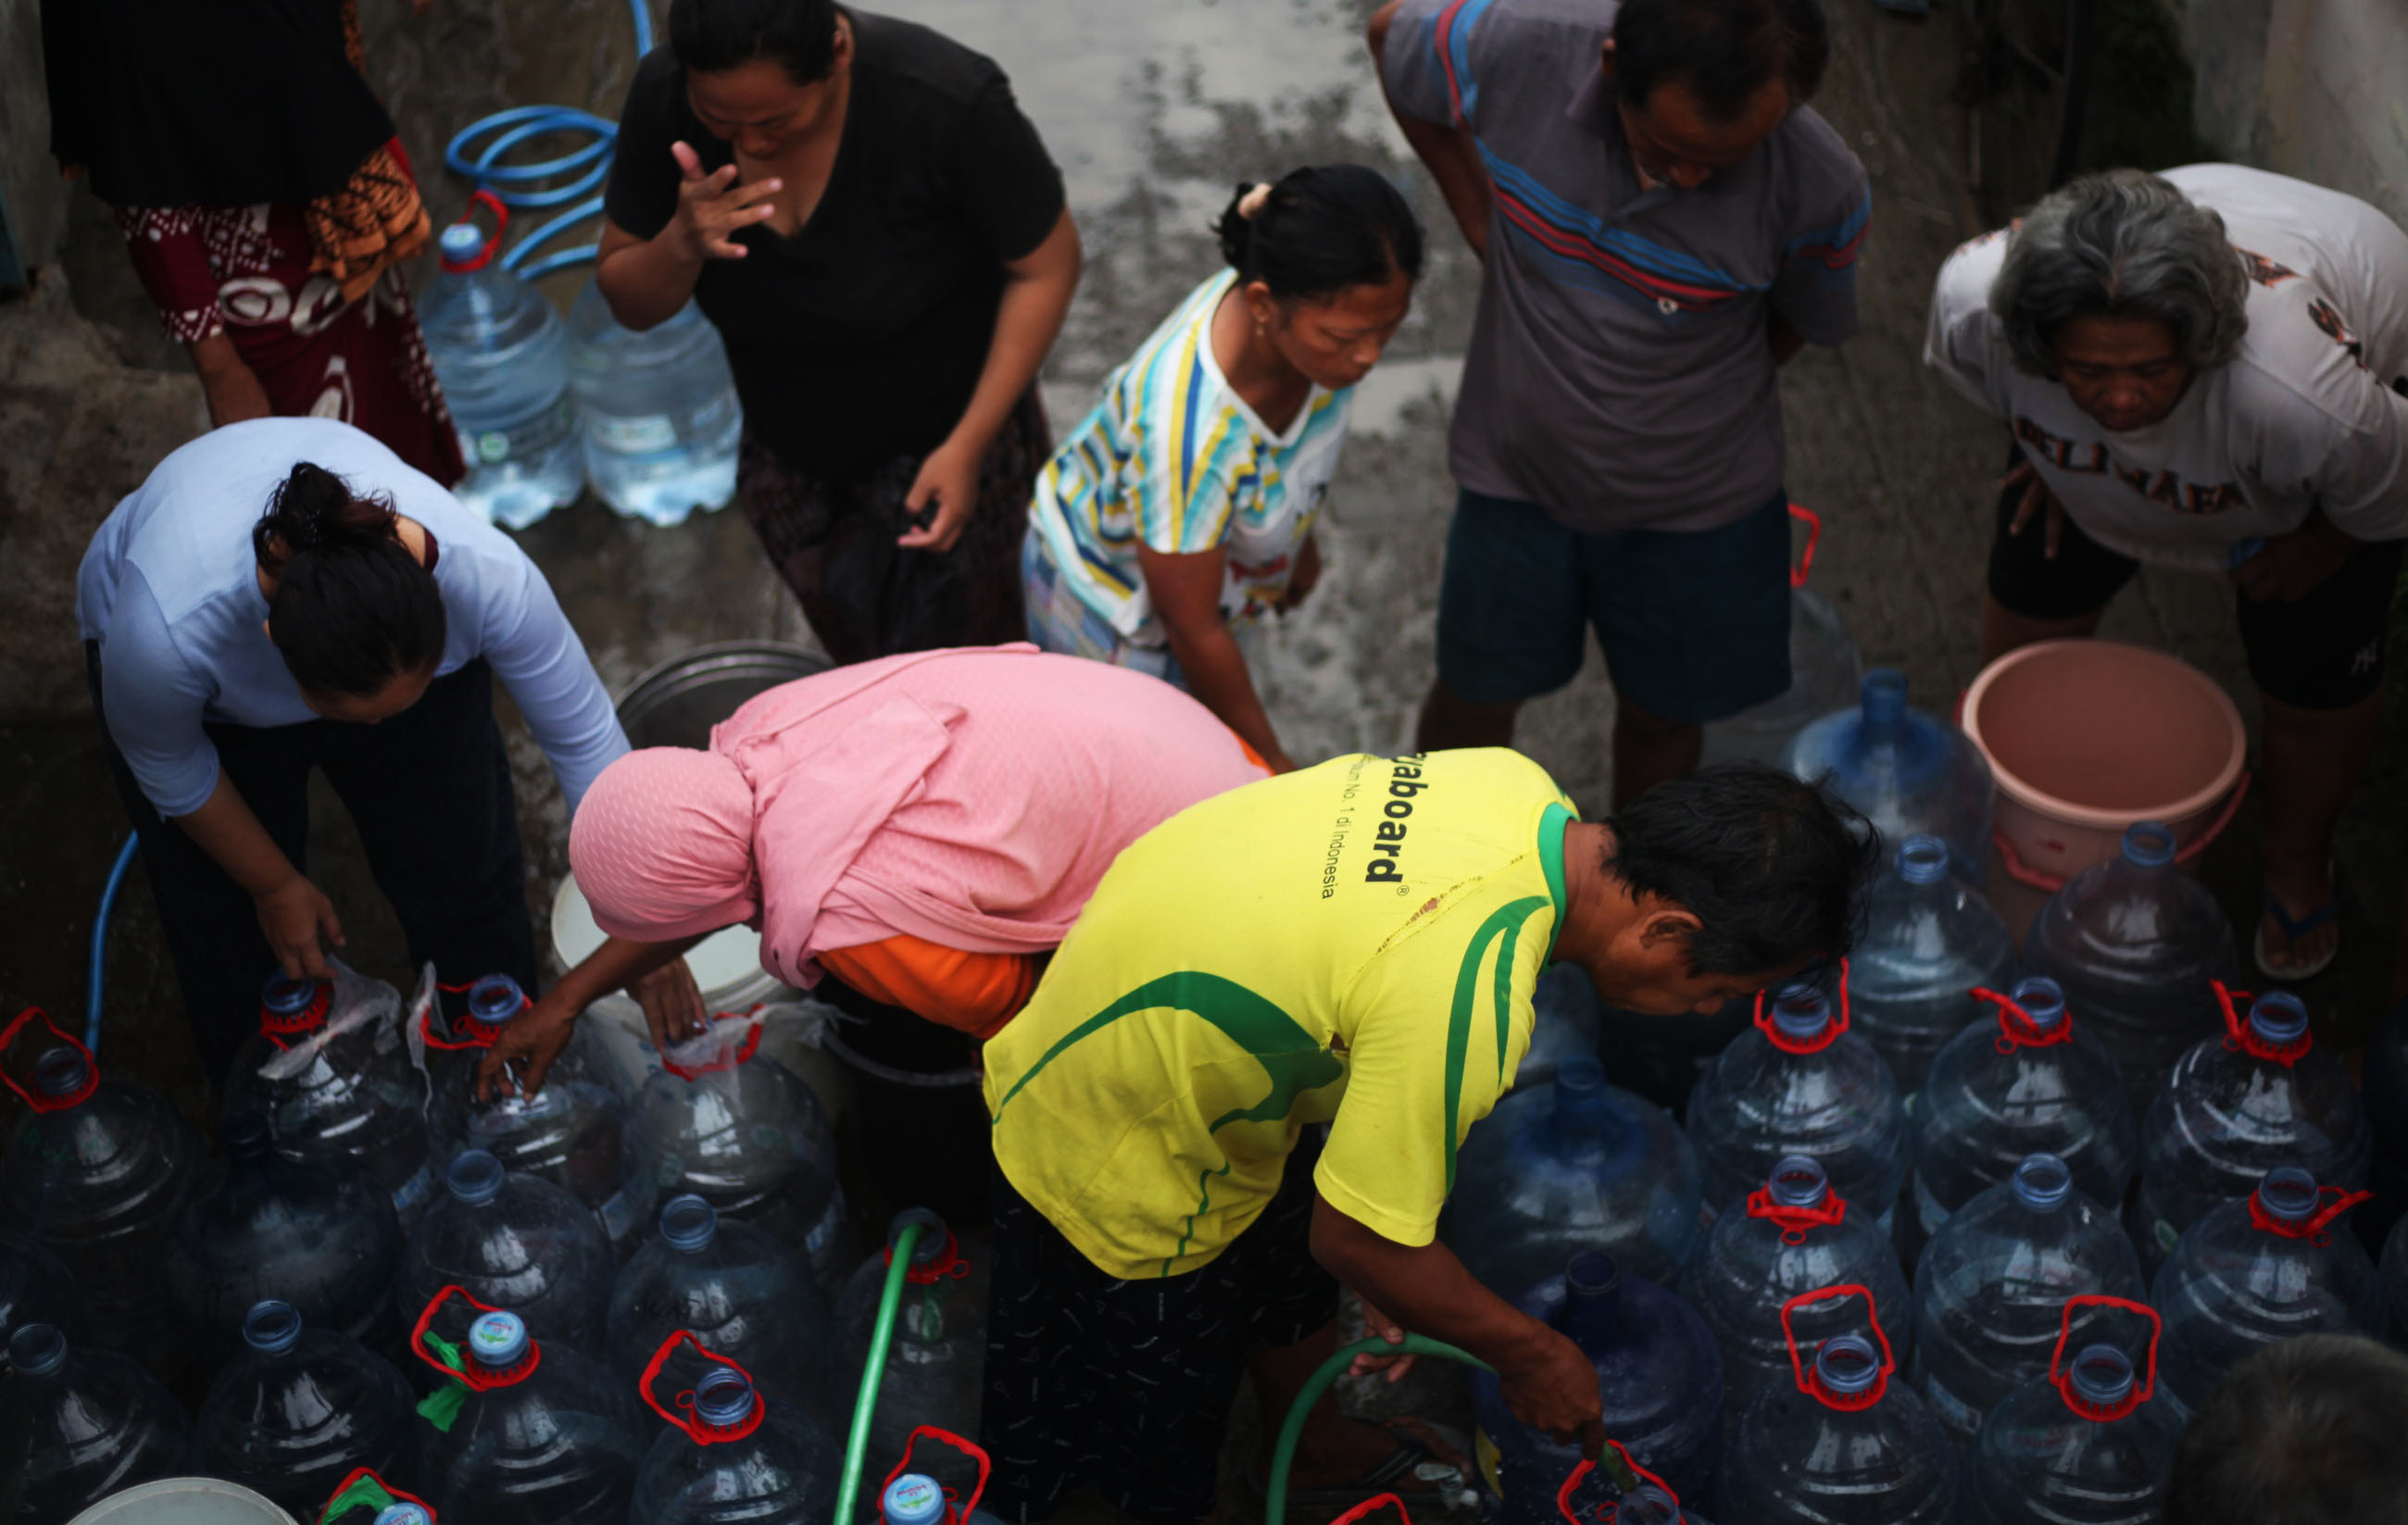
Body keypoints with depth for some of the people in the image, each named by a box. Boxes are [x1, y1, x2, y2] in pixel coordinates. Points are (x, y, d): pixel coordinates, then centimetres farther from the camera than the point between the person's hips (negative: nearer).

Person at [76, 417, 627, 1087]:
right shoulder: (167, 630, -43)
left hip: (401, 627, 2)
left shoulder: (491, 576, -39)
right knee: (237, 931, 4)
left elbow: (586, 738, -23)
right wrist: (275, 886, -5)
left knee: (468, 885, 4)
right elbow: (166, 769, -19)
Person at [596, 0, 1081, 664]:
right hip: (790, 457, 4)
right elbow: (629, 304, -10)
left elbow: (1046, 265, -18)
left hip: (948, 442, -4)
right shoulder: (662, 98, -20)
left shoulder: (946, 100, -32)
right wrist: (682, 243, -33)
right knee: (862, 667, 24)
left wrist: (967, 446, -21)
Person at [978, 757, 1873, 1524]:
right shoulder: (1466, 1007, -40)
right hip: (1117, 1160, -8)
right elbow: (1354, 1239, -27)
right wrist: (1529, 1355, -9)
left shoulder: (1514, 783, -14)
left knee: (1294, 1309, 32)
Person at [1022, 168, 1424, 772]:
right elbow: (1192, 628, -30)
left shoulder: (1313, 312, -26)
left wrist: (1300, 539, 18)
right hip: (1109, 601, -7)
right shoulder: (1192, 430, -46)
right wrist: (1271, 763, -16)